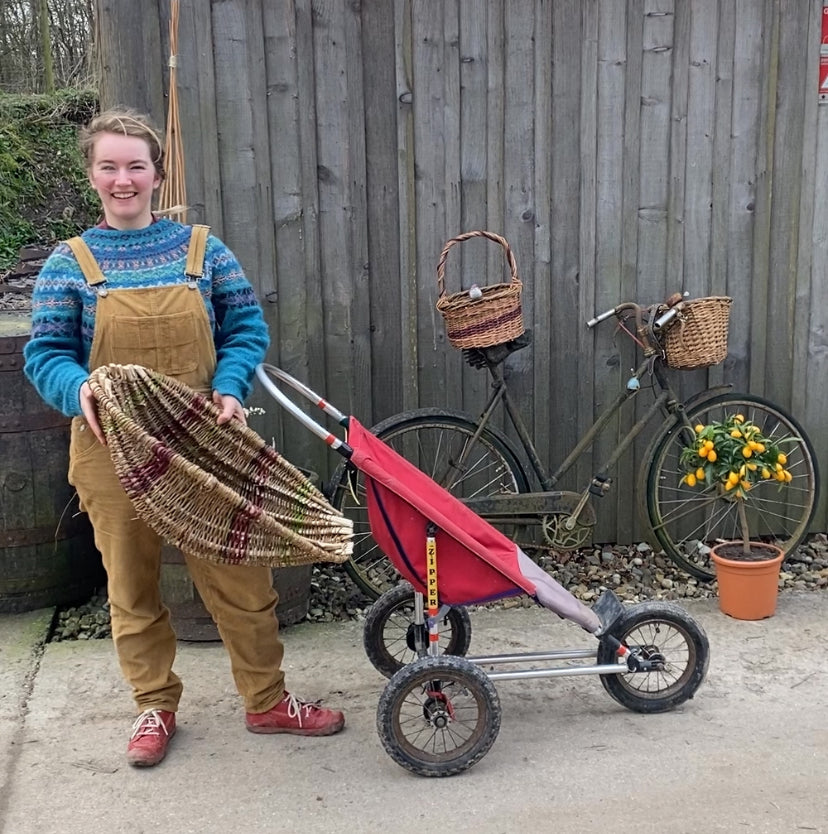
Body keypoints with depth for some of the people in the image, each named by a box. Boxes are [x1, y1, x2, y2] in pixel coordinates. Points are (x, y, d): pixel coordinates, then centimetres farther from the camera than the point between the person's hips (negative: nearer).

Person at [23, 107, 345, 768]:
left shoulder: (203, 250, 3)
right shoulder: (69, 263, 1)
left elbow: (248, 328, 3)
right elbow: (45, 353, 0)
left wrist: (230, 388, -14)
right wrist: (78, 389, -22)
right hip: (112, 450, 0)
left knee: (240, 575, 6)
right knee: (132, 586, 12)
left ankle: (267, 700, 24)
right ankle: (155, 706, 32)